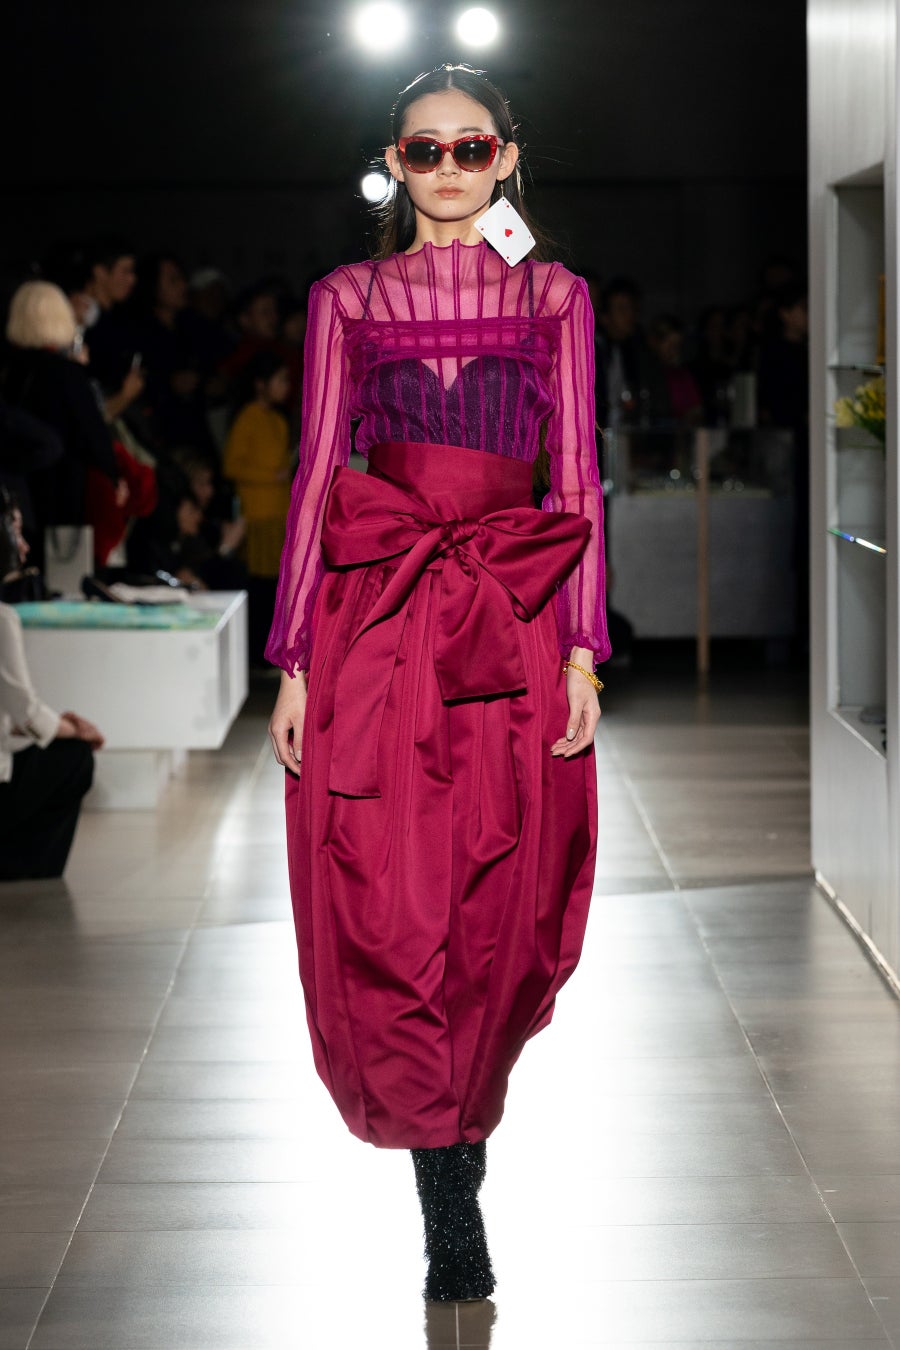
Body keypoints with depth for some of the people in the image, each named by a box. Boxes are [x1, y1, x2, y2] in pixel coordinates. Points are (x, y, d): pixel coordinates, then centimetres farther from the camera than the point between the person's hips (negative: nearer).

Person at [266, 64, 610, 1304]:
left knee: (500, 912, -1)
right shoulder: (347, 298, 10)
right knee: (382, 911, -8)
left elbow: (579, 477, 6)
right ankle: (451, 1196, 0)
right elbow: (317, 472, 7)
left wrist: (582, 652, -3)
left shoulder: (554, 296, 10)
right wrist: (295, 662, 1)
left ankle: (455, 1125, 19)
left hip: (515, 624, 1)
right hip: (374, 626, 0)